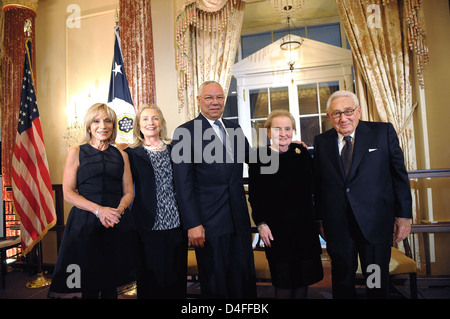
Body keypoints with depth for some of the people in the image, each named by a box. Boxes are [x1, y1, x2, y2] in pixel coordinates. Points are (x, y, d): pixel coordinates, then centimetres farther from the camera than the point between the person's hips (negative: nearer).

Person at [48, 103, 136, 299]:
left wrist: (119, 209, -10)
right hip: (85, 223, -2)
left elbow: (129, 191, 11)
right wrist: (98, 209, -15)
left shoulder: (121, 155, 12)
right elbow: (68, 193, -2)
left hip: (118, 224, 2)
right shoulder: (76, 152, 5)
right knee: (88, 287, 1)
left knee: (111, 284, 7)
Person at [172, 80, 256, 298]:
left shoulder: (235, 129, 12)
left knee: (245, 278, 15)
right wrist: (192, 224, -14)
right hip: (209, 222, -5)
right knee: (214, 283, 10)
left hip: (239, 218, 5)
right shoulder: (184, 133, -6)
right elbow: (183, 184, -10)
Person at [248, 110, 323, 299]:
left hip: (304, 224, 4)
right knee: (283, 279, 7)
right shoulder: (259, 157, -7)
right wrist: (261, 223, -10)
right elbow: (255, 195, -6)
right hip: (276, 227, -4)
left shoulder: (302, 152, 4)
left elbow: (312, 186, 10)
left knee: (304, 275, 15)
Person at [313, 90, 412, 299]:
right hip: (337, 225, 1)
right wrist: (321, 219, 7)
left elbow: (399, 174, 0)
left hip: (375, 224, -1)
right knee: (342, 283, 15)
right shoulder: (321, 142, 3)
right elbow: (318, 184, 6)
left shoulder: (383, 132, -1)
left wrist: (404, 215, -2)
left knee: (378, 284, 15)